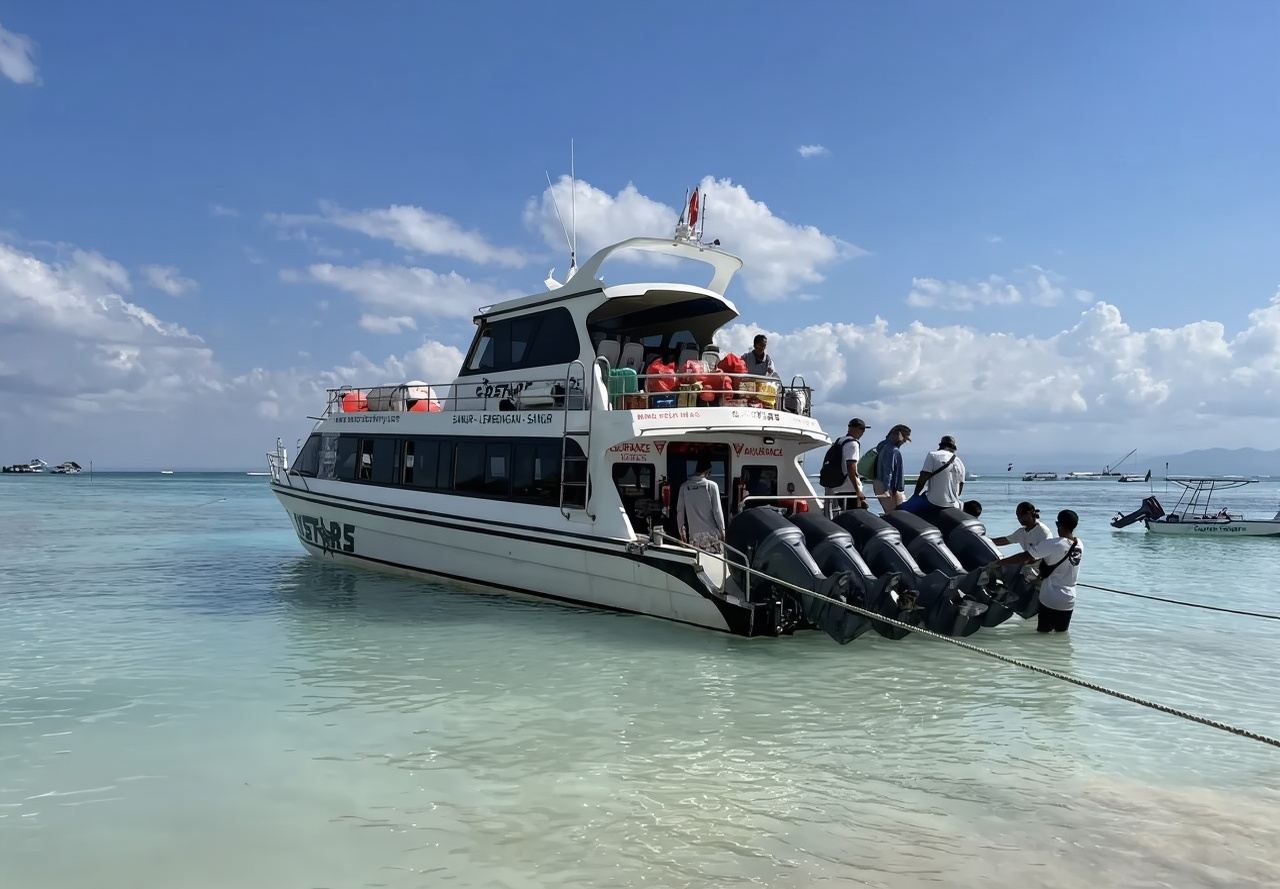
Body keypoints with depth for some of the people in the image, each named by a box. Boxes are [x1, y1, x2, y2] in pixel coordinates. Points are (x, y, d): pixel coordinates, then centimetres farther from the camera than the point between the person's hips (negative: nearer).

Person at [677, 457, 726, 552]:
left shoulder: (684, 487, 3)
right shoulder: (711, 485, -5)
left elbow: (680, 511, 6)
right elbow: (717, 510, -6)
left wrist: (682, 530, 15)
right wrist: (722, 529, 2)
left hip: (694, 534, 2)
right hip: (711, 533, -2)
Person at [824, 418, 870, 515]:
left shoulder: (840, 441, 19)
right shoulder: (852, 444, -10)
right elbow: (851, 468, -20)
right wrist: (858, 491, -22)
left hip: (839, 489, 9)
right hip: (850, 489, -9)